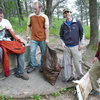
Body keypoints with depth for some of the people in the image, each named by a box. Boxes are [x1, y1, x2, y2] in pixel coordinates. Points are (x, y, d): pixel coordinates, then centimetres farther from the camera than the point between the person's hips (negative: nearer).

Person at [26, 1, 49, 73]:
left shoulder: (44, 17, -5)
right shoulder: (31, 16, 3)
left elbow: (46, 28, -6)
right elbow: (29, 26, 10)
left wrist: (47, 39, -9)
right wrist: (27, 35, 7)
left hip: (42, 39, -2)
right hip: (33, 39, 2)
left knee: (43, 53, 9)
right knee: (32, 53, 5)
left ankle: (42, 66, 26)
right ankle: (33, 66, 22)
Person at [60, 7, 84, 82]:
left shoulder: (77, 22, -1)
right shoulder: (63, 25, 6)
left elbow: (81, 33, 4)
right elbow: (61, 35, 17)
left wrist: (81, 44, 0)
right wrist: (63, 43, 0)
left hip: (75, 46, -3)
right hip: (66, 47, 3)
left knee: (77, 62, 2)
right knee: (67, 63, 5)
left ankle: (80, 77, 21)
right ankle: (69, 77, 20)